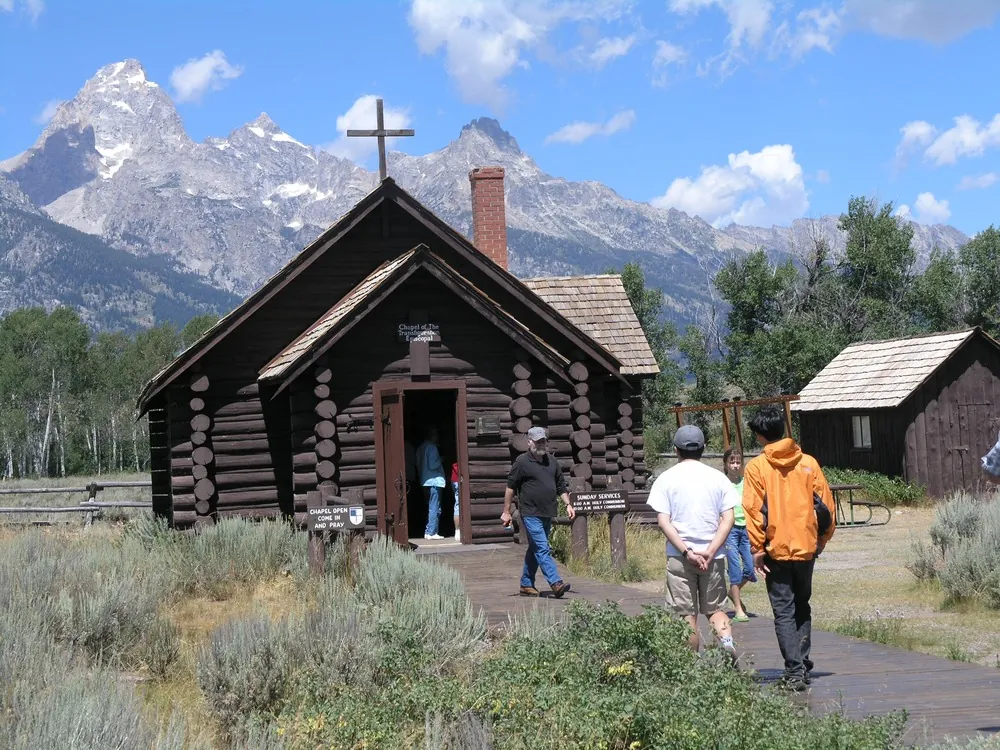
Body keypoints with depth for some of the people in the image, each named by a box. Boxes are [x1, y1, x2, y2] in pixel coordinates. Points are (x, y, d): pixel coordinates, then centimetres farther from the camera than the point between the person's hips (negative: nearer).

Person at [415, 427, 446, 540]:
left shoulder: (421, 447, 12)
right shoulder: (432, 447, -13)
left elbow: (418, 464, 16)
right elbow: (432, 465, -18)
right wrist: (441, 459, -4)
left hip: (425, 481, 9)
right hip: (434, 481, -9)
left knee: (431, 508, 15)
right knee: (435, 508, -5)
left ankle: (428, 531, 15)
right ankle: (431, 532, -7)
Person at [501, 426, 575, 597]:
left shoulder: (551, 461, 13)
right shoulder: (522, 462, -6)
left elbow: (561, 485, 20)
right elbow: (510, 487, -4)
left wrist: (568, 504, 9)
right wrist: (506, 512, -5)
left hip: (548, 513, 7)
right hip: (531, 514, -7)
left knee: (535, 549, 13)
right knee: (543, 549, -14)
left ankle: (526, 585, 21)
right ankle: (556, 583, -22)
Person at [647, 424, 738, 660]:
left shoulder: (666, 479, 0)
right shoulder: (717, 477, 4)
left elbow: (663, 521, -8)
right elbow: (728, 518, -4)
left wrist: (687, 552, -11)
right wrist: (711, 551, -9)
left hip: (679, 557, -1)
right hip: (713, 557, 2)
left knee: (687, 614, 6)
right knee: (715, 608, 13)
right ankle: (727, 642, -13)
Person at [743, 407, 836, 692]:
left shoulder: (757, 467, -7)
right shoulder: (808, 462, 3)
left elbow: (754, 511, -10)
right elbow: (826, 505, 4)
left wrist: (757, 550, -5)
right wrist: (821, 540, 15)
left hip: (776, 550, -4)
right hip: (806, 548, 4)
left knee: (784, 612, 0)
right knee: (802, 607, 19)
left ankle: (794, 672, -6)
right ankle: (804, 666, 22)